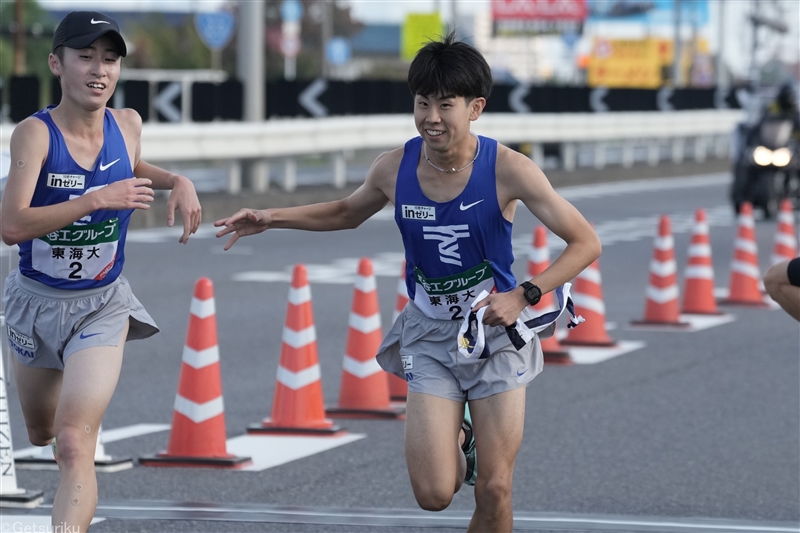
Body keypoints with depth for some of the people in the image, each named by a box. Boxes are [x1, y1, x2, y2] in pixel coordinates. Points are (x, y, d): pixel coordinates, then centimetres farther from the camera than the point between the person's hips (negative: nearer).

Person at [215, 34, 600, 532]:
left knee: (494, 492, -3)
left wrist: (523, 296, -24)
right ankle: (457, 441, 28)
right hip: (430, 333, 2)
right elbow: (348, 212, 15)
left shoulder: (507, 169, -18)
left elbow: (586, 243, -14)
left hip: (495, 331, -2)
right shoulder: (395, 168, -8)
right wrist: (271, 218, 7)